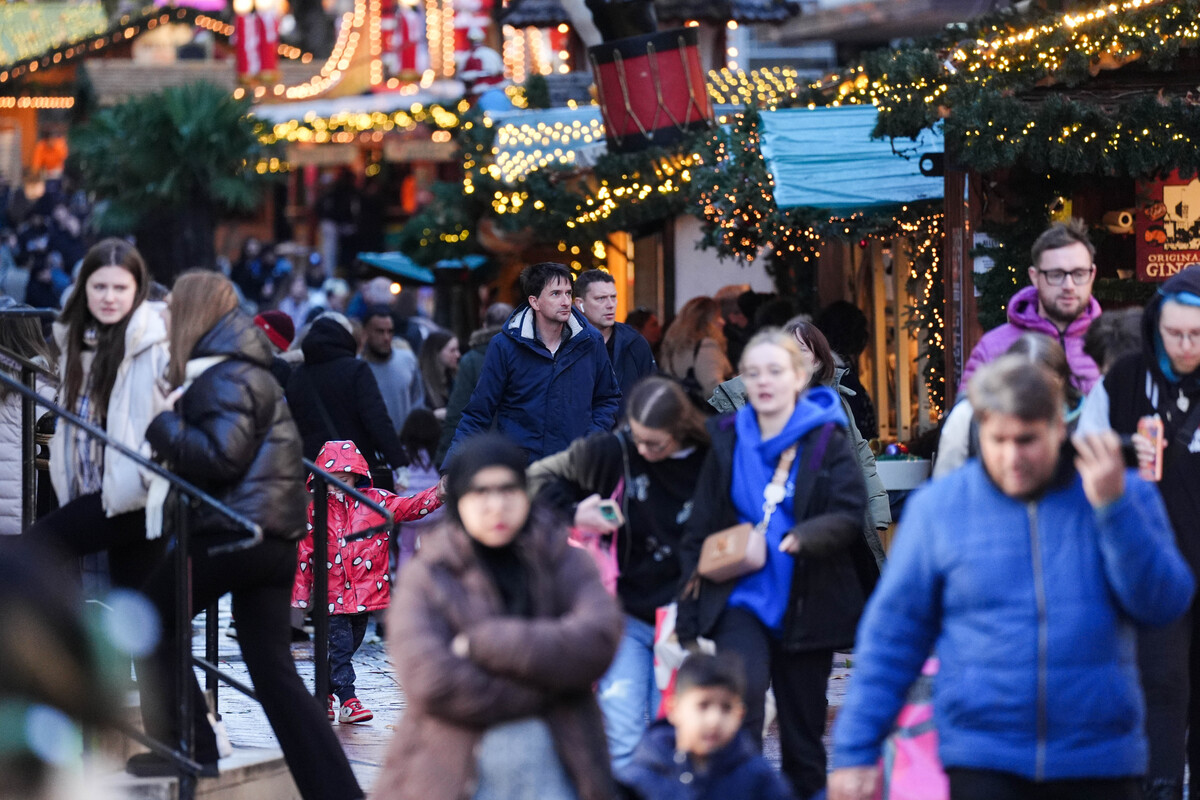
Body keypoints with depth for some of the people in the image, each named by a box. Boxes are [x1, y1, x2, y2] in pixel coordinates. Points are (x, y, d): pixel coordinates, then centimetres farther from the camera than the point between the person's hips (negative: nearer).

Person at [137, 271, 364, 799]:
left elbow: (219, 457, -21)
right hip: (272, 533, 9)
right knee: (274, 670, 8)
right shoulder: (243, 368, 20)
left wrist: (165, 422, -9)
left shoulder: (224, 377, -12)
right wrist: (174, 421, 10)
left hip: (232, 529, -9)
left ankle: (188, 748, 7)